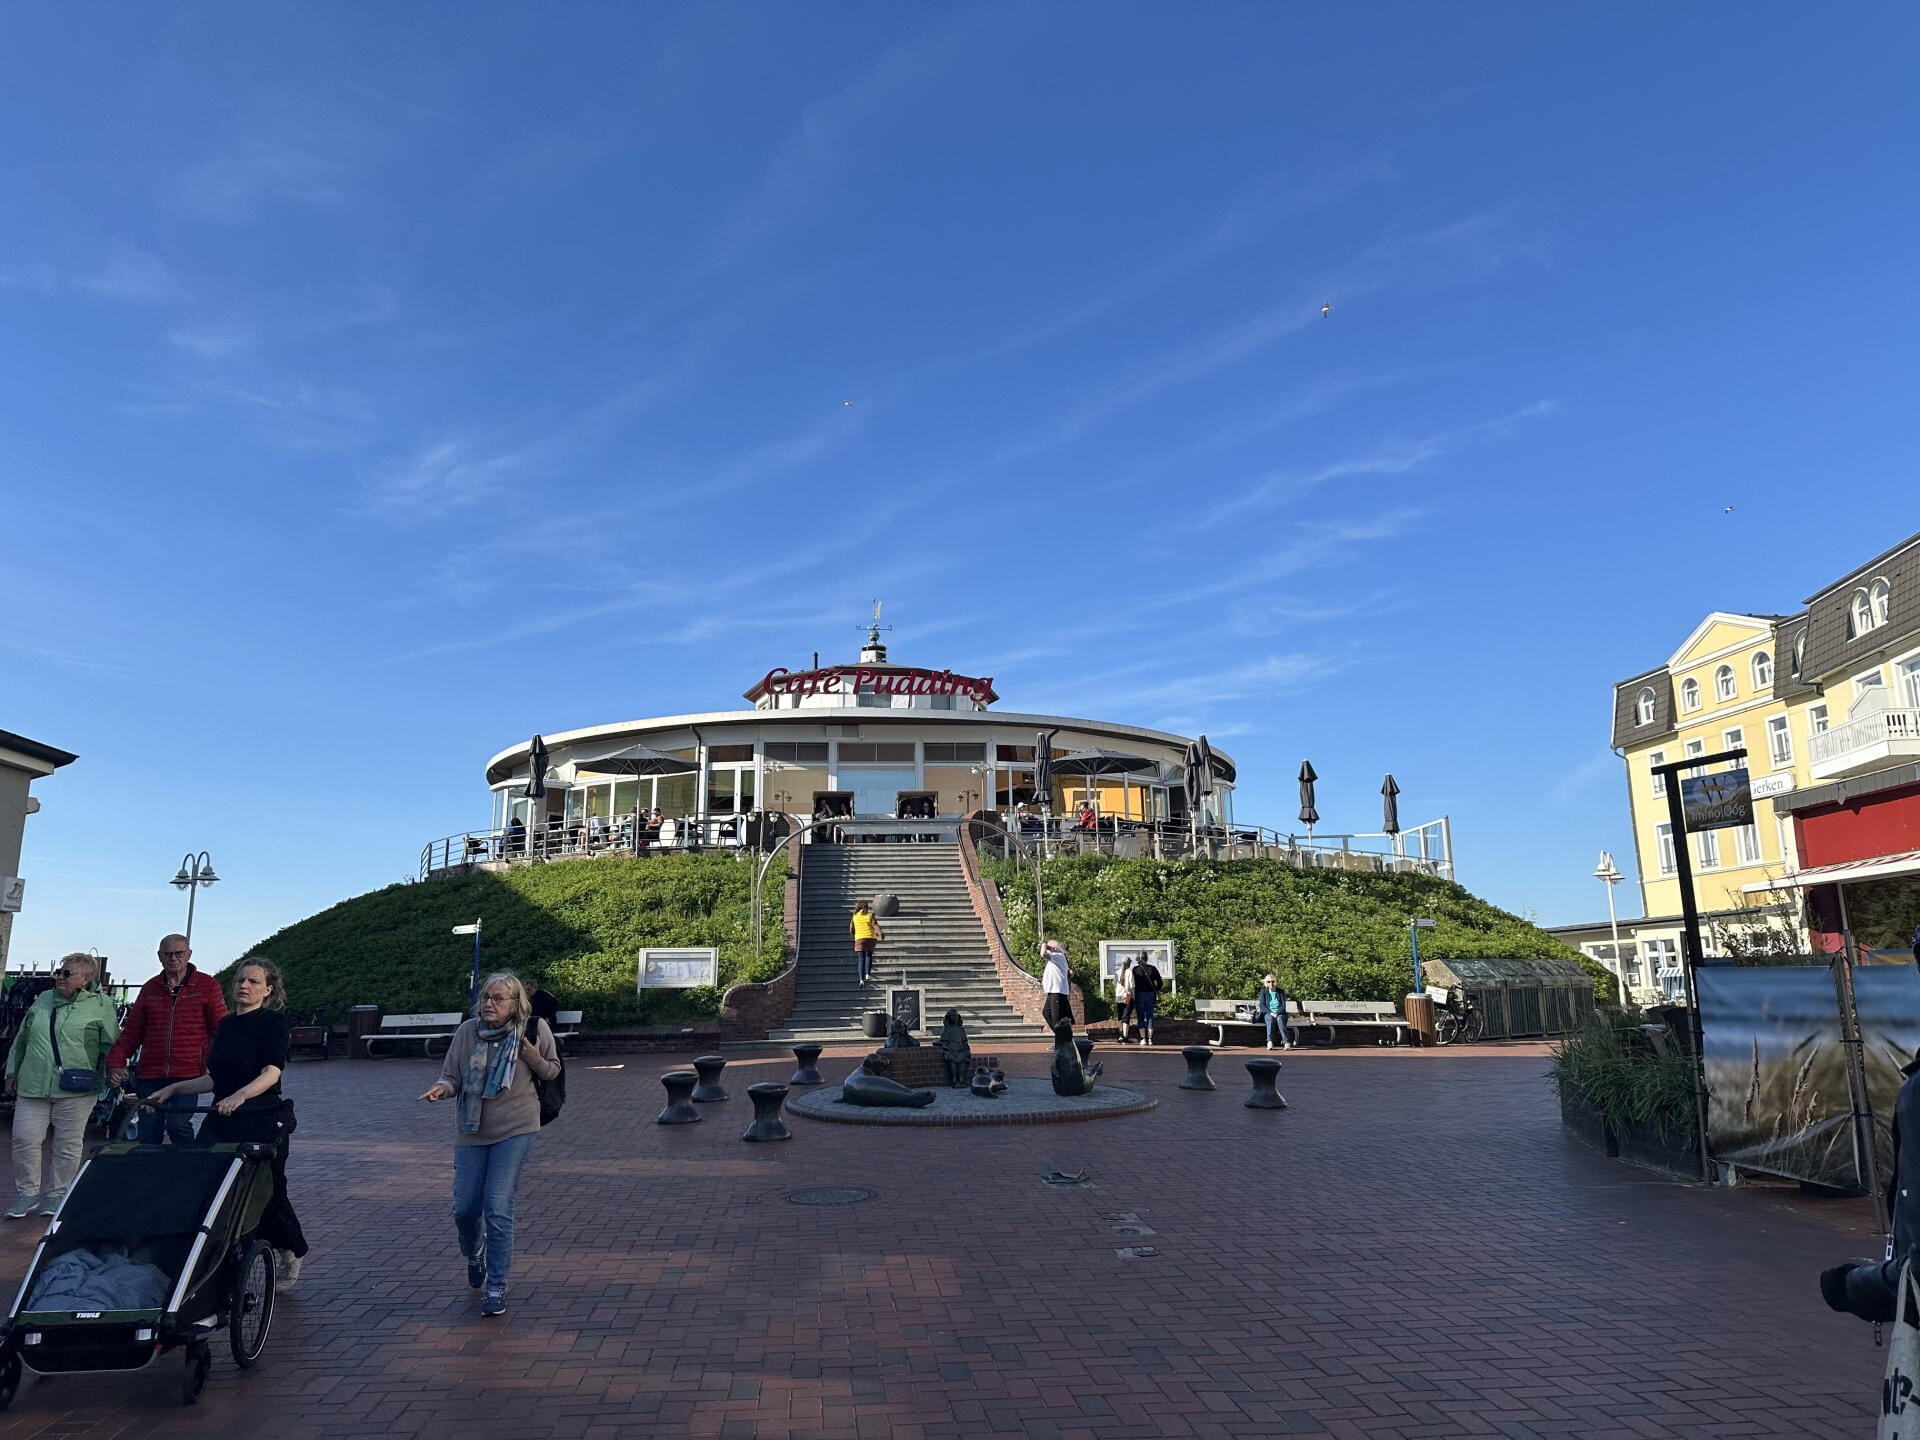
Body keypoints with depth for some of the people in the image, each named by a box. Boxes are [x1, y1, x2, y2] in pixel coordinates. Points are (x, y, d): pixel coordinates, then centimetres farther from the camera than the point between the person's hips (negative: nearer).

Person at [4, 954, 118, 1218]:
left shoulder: (100, 1006, 0)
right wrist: (12, 1073, 18)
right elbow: (21, 1040, 22)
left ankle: (56, 1196, 16)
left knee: (67, 1144, 3)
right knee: (25, 1139, 1)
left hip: (76, 1090, -4)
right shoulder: (43, 1000, 13)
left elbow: (112, 1048, 0)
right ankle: (27, 1194, 17)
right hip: (32, 1086, 4)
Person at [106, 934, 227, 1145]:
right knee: (147, 1135, 4)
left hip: (188, 1074, -4)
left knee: (178, 1124, -20)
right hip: (150, 1076, 4)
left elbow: (222, 1030, 3)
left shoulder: (207, 986, 4)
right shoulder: (150, 989, 15)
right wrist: (115, 1063, 5)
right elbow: (131, 1032, 18)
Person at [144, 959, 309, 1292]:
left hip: (263, 1121, -7)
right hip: (222, 1120, 7)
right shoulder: (226, 1024, 13)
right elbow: (215, 1079, 21)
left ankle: (292, 1255, 26)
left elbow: (272, 1073, -23)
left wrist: (240, 1095, -38)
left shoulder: (273, 1021, -9)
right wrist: (174, 1088, 16)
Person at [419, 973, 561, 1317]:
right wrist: (443, 1088, -23)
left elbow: (553, 1070, 5)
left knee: (498, 1207, -9)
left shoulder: (534, 1028, -10)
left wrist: (536, 1060, -17)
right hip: (471, 1130, 3)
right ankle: (474, 1255, 44)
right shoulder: (467, 1031, -7)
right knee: (464, 1207, 9)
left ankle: (497, 1288, 6)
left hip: (515, 1129, -3)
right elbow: (451, 1076, 0)